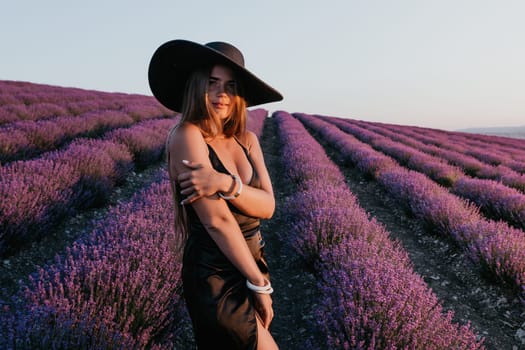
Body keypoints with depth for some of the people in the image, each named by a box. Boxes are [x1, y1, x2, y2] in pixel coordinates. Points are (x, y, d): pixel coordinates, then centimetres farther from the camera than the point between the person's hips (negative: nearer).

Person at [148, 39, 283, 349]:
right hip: (216, 278, -7)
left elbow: (267, 206, -9)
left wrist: (225, 182, -28)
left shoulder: (247, 140, 2)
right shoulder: (187, 135, -19)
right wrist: (260, 283, -16)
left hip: (253, 262, 7)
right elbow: (217, 220, -23)